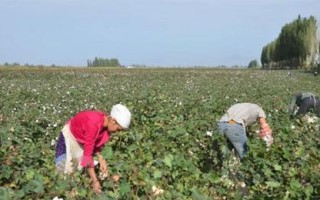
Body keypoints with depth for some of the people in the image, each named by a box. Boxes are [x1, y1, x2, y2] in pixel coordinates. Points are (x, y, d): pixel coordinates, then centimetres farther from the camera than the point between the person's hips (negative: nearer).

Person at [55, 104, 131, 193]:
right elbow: (87, 154, -38)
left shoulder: (107, 123, -17)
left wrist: (101, 159, -21)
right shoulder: (94, 124, -40)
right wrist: (95, 181, -37)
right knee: (67, 170, -9)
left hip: (82, 139, 6)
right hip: (70, 136, -6)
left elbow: (96, 144, -5)